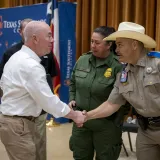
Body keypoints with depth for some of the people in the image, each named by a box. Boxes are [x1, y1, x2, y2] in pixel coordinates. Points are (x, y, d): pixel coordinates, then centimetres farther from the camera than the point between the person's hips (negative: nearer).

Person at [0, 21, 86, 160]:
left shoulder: (16, 57, 8)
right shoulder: (31, 66, -24)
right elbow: (49, 101, -22)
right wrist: (74, 115, -10)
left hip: (12, 119, 10)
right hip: (18, 125, -10)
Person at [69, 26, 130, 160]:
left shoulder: (118, 66, -16)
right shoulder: (82, 60, 1)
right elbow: (73, 83, 19)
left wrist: (116, 125, -11)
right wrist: (72, 99, 7)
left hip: (106, 125, -4)